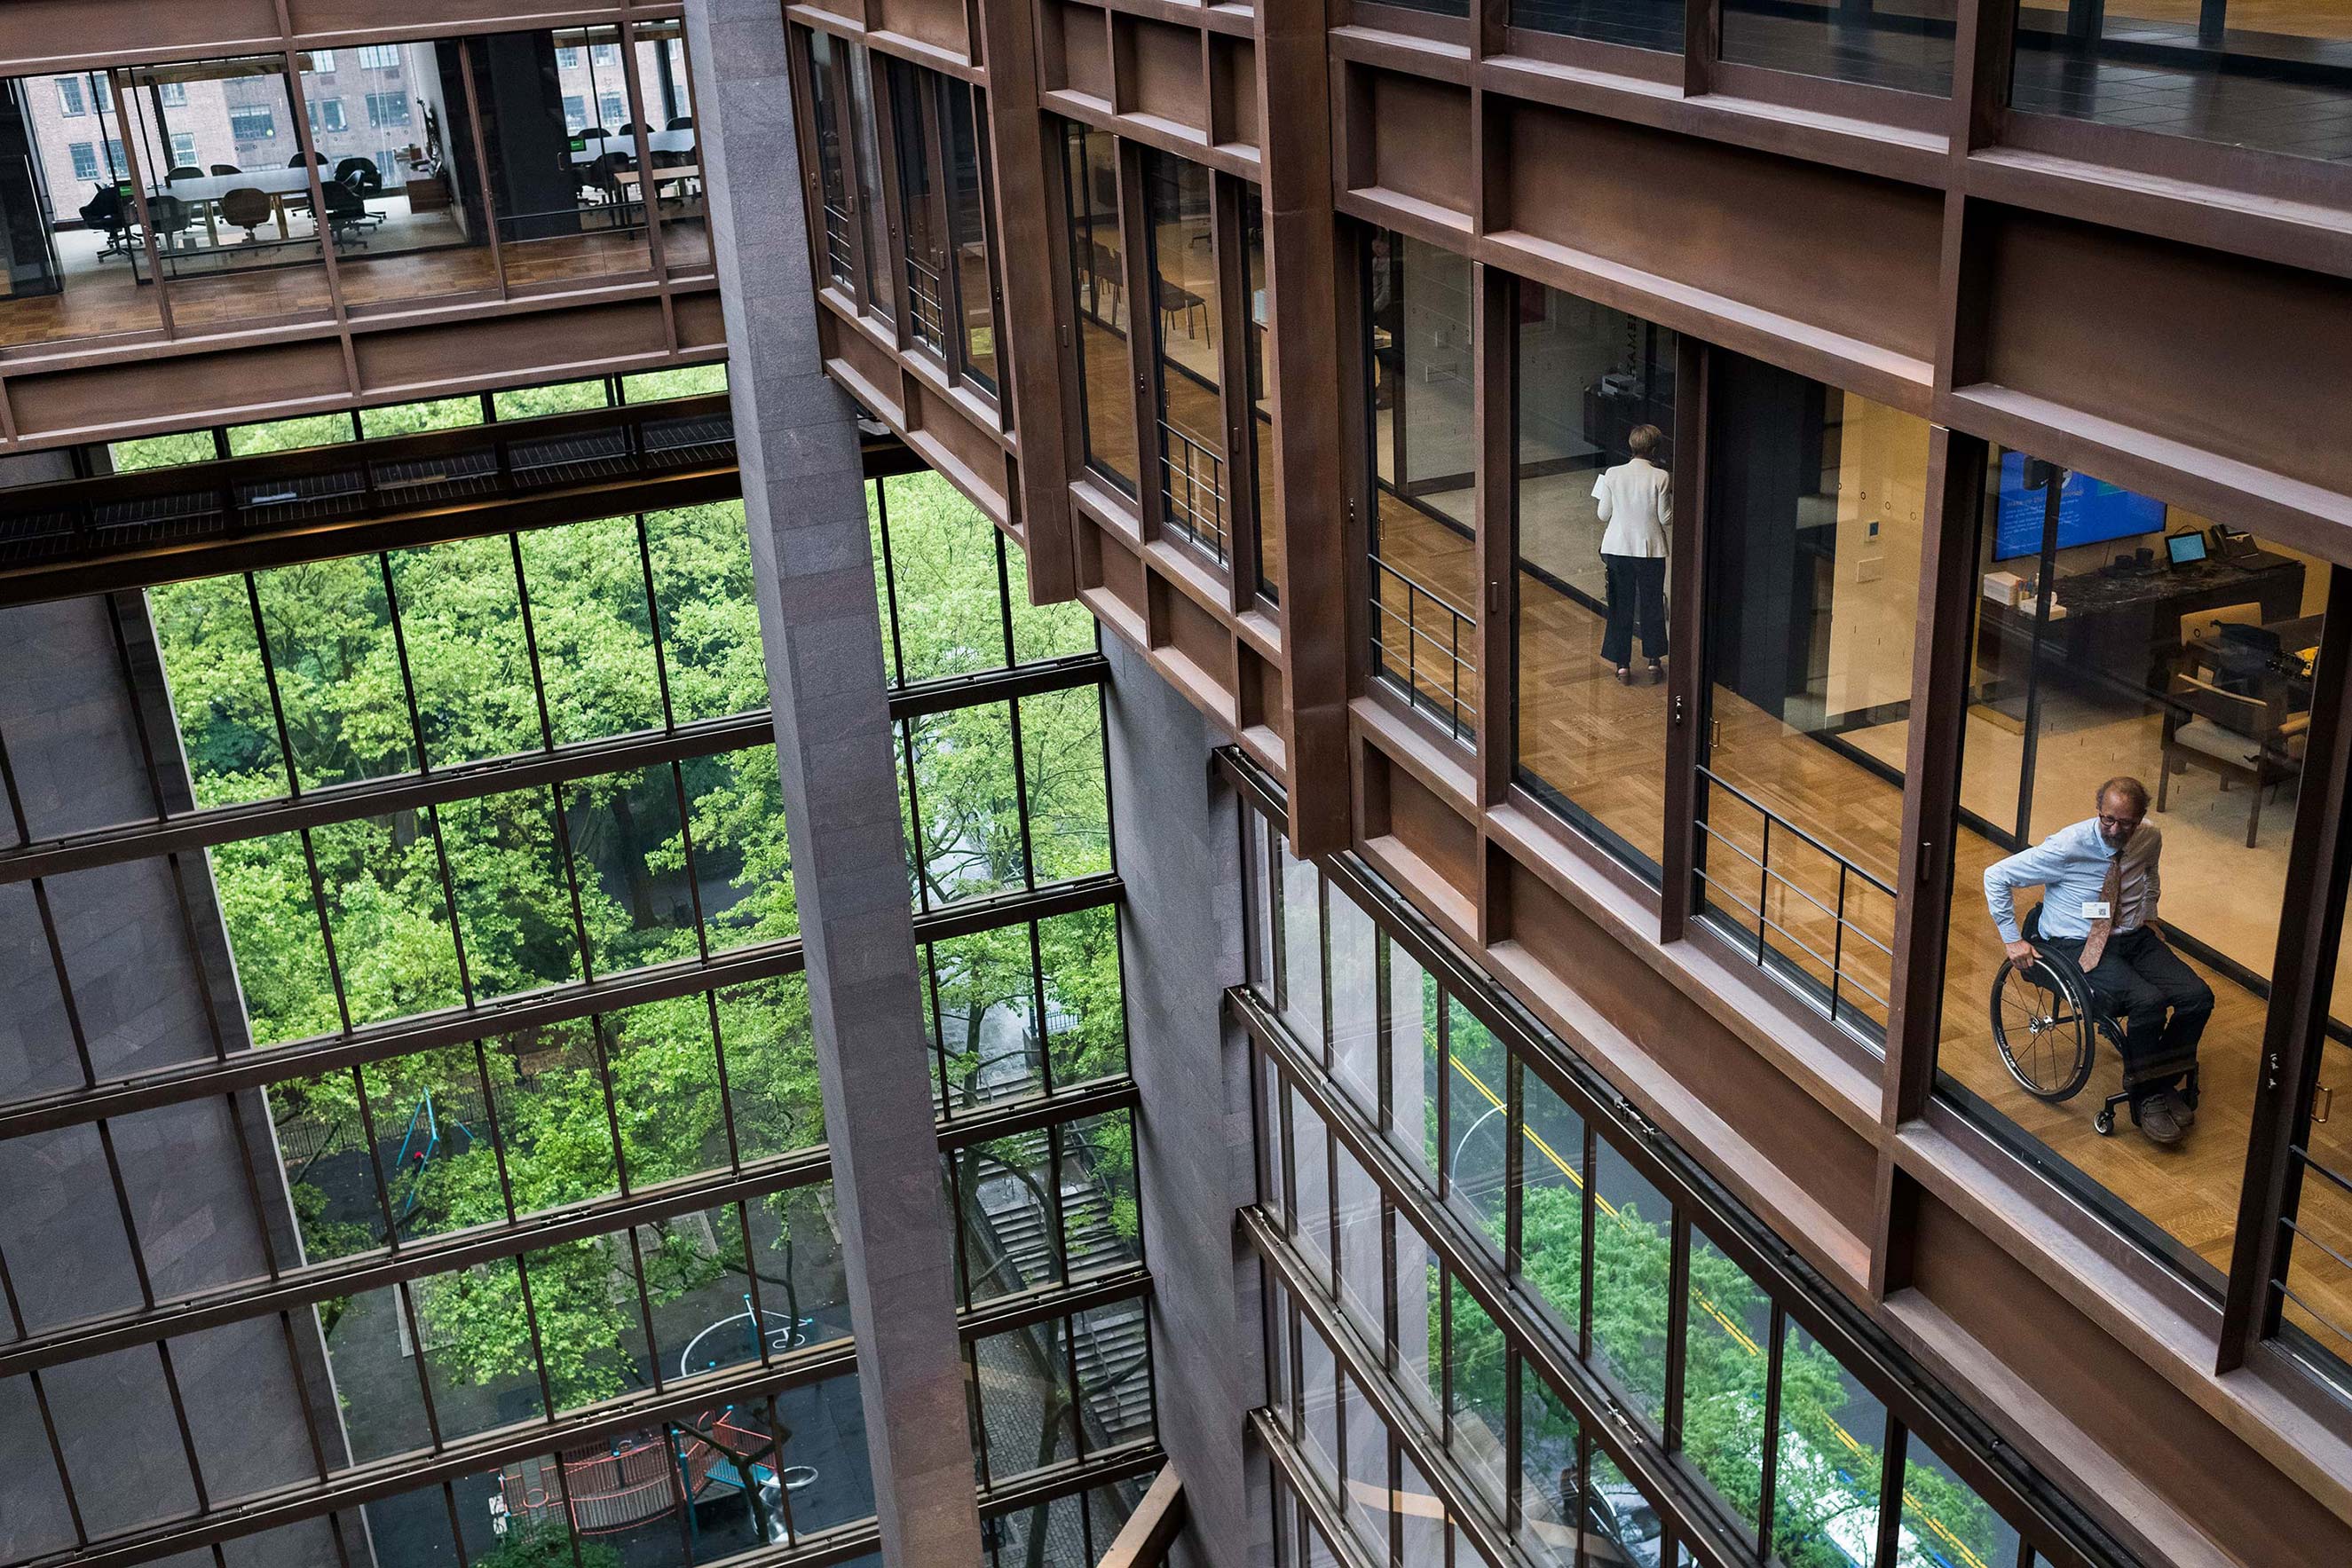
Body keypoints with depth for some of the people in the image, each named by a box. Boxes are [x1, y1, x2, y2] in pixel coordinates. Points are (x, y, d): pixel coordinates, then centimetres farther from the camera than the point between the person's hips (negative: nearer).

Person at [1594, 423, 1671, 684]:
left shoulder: (1612, 474, -7)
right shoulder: (1661, 477, -12)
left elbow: (1603, 515, 0)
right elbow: (1666, 518, -7)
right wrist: (1672, 494, 8)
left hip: (1618, 549, 1)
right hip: (1651, 549, -1)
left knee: (1621, 607, 11)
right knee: (1652, 606, 15)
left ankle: (1622, 666, 13)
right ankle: (1654, 662, 23)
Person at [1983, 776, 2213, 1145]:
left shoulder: (2150, 839, -1)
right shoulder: (2068, 847, -19)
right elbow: (1996, 876, -13)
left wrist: (2149, 917, 14)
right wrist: (2013, 940, -10)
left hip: (2135, 938, 6)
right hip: (2080, 946, -6)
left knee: (2198, 997, -15)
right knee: (2148, 1002, -29)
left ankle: (2163, 1085, 4)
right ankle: (2145, 1100, -9)